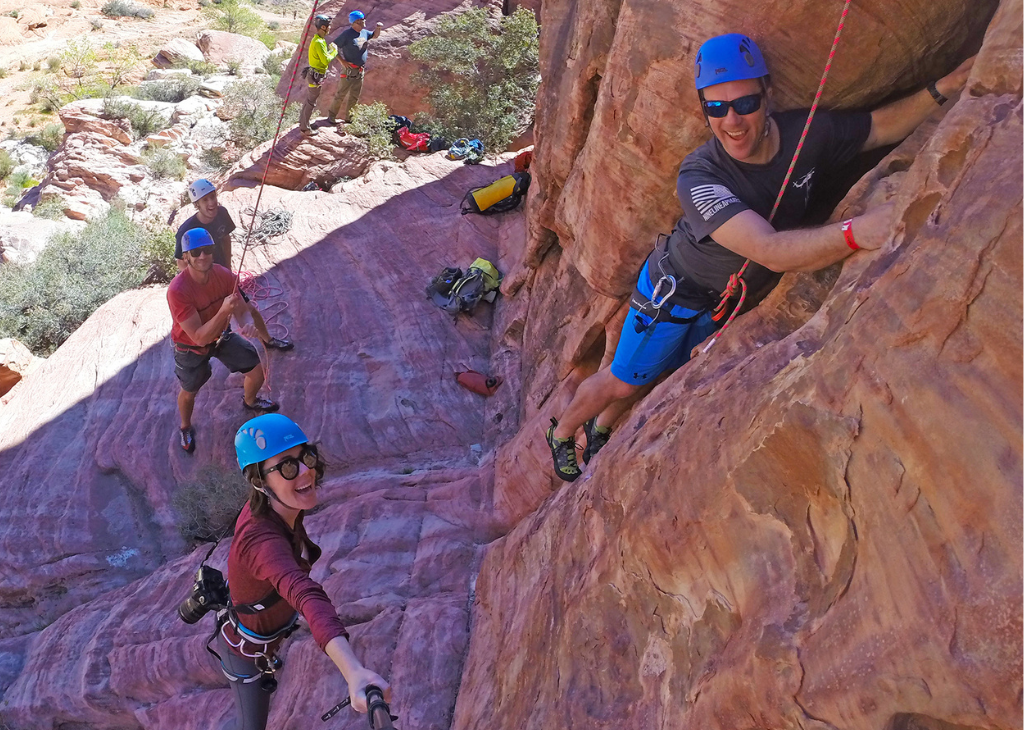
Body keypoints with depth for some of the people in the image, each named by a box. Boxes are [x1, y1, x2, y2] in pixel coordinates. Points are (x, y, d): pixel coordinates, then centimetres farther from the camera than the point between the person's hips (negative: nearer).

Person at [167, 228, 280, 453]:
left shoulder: (223, 274, -22)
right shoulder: (177, 290, -38)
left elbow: (242, 309, -12)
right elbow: (199, 338, -38)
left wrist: (248, 324, -37)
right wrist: (224, 312, -51)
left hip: (221, 335, 4)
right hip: (191, 348, -4)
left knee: (258, 368, 8)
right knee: (189, 392, 15)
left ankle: (250, 400, 44)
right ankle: (186, 428, 50)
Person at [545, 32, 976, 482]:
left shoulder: (806, 134, -22)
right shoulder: (697, 176, -38)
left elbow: (885, 124, -3)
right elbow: (771, 252, -50)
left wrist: (943, 89, -21)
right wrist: (856, 232, -65)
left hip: (728, 302, 5)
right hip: (674, 292, -5)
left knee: (665, 379, 23)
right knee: (624, 382, 10)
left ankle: (600, 430, 50)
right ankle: (561, 434, 39)